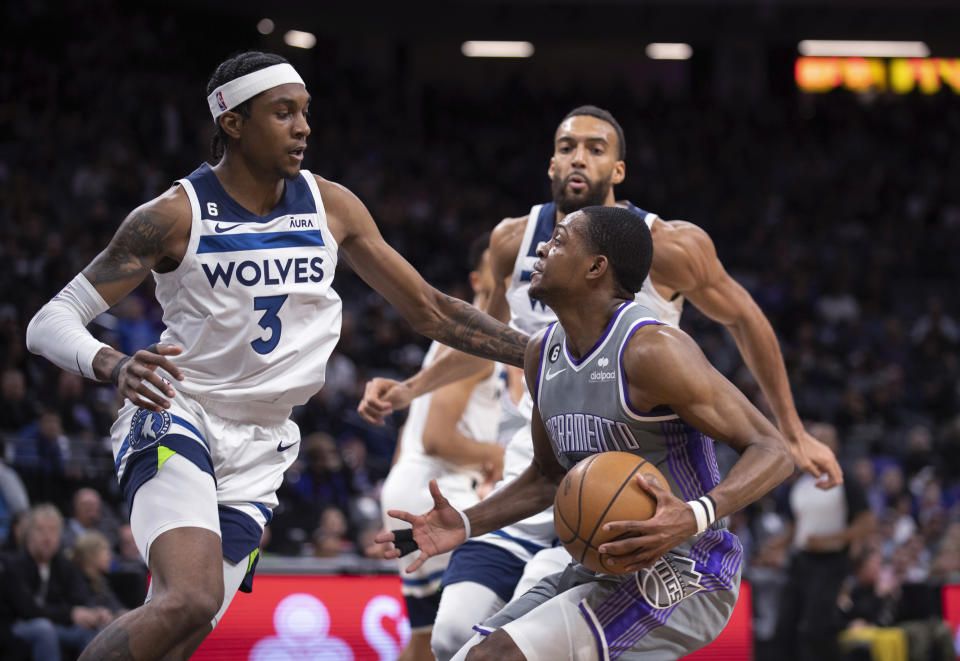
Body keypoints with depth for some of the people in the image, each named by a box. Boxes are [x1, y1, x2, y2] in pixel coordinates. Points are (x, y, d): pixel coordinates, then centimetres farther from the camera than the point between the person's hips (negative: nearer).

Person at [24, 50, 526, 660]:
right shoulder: (176, 215, -11)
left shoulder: (330, 207, 3)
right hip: (176, 421, -5)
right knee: (191, 601, -31)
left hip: (257, 455, 5)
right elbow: (50, 323, -13)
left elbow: (429, 310, 11)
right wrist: (114, 366, -35)